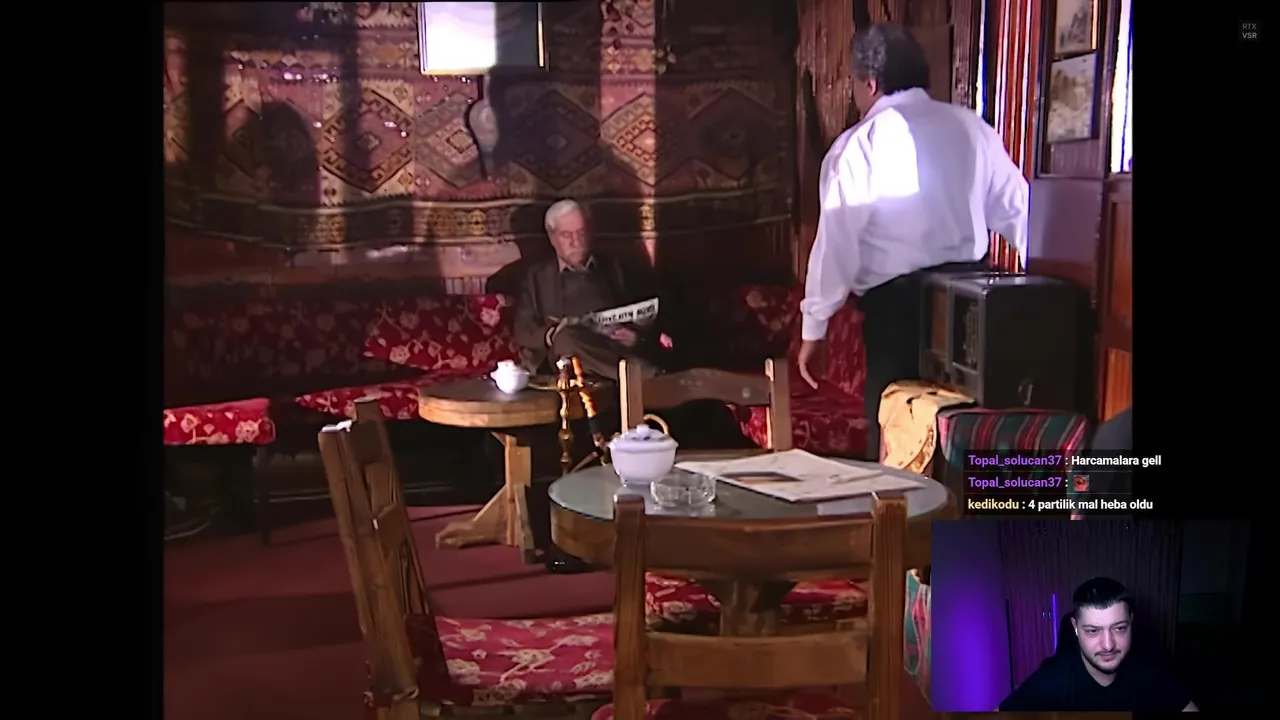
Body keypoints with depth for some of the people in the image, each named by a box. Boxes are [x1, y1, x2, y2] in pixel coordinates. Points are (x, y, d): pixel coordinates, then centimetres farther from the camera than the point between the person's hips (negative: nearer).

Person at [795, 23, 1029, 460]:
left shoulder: (857, 147, -5)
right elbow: (1018, 210, 8)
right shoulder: (972, 128, 7)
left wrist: (813, 328, -1)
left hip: (897, 302, -4)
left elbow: (836, 243, -7)